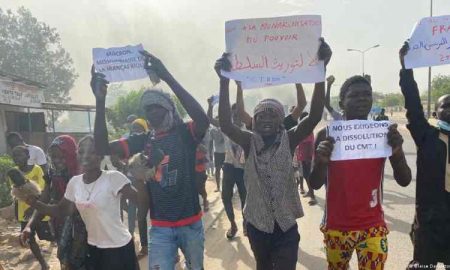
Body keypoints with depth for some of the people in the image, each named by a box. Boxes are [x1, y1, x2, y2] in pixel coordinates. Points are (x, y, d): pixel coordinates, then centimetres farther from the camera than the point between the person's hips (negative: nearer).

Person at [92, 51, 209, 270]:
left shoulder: (185, 134, -7)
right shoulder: (143, 141, 2)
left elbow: (203, 120, -30)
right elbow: (103, 147, -7)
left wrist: (167, 77, -35)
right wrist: (100, 101, -21)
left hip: (190, 223, -1)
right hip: (160, 227, 2)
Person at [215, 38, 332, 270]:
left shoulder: (289, 140, -9)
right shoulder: (250, 142, -8)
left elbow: (315, 116, -22)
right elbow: (225, 124, -25)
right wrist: (224, 80, -36)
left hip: (285, 222, -1)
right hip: (257, 221, 2)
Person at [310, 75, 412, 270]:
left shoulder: (383, 133, -3)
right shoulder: (327, 135, -8)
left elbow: (404, 181, -5)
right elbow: (314, 184, -7)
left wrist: (397, 151, -25)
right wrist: (321, 161, -28)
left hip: (373, 227, 0)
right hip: (336, 226, 0)